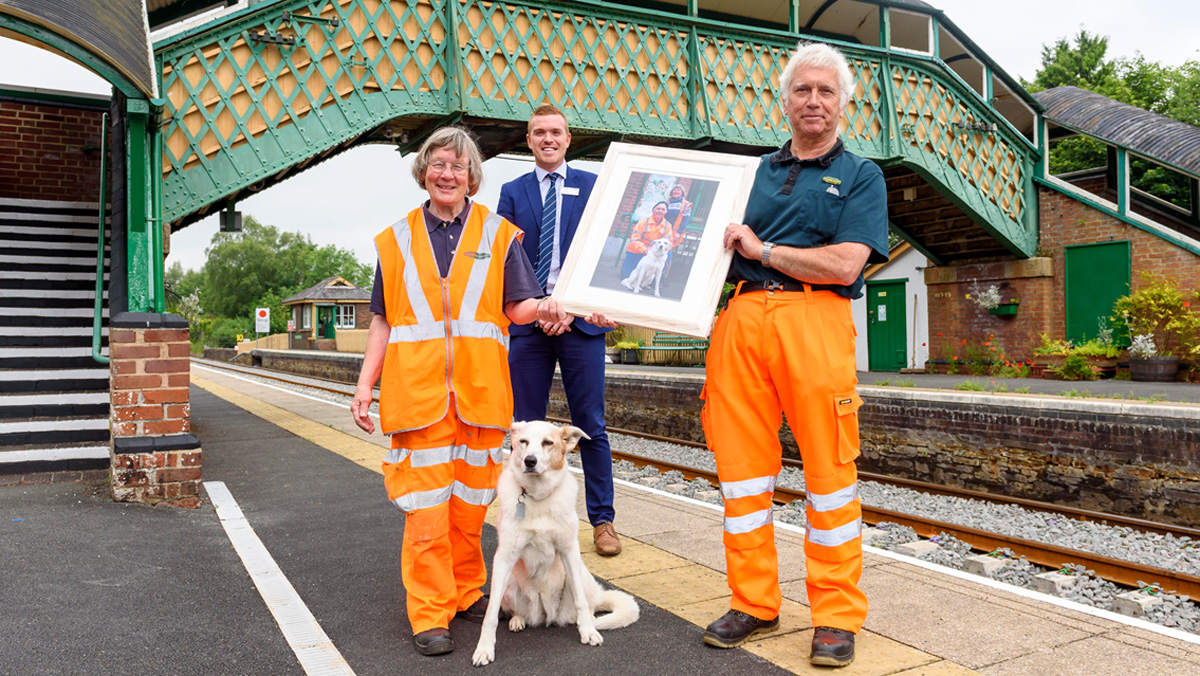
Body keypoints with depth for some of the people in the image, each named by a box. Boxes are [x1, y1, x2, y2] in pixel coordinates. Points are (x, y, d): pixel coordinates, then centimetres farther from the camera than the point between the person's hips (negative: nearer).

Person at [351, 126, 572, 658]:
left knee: (470, 502, 9)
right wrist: (364, 384, 7)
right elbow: (383, 320, 13)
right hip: (418, 389, 0)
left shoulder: (498, 235, 8)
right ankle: (430, 615, 8)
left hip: (478, 390, 0)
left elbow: (517, 306, 6)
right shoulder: (397, 240, 11)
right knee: (425, 506, -2)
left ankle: (466, 593, 26)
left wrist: (543, 308, -17)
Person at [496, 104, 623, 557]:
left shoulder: (592, 186, 9)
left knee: (591, 426, 2)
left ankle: (602, 520, 12)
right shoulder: (512, 192, 13)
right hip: (527, 321, 2)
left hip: (581, 318, -1)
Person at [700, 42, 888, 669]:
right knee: (741, 464, 4)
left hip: (814, 318, -4)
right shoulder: (756, 171, 23)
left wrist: (761, 248, -2)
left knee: (828, 470, -1)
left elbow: (844, 264, -5)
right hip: (739, 317, 4)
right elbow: (721, 250, 26)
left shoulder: (860, 175, 11)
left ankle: (836, 616, 12)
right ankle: (753, 603, 18)